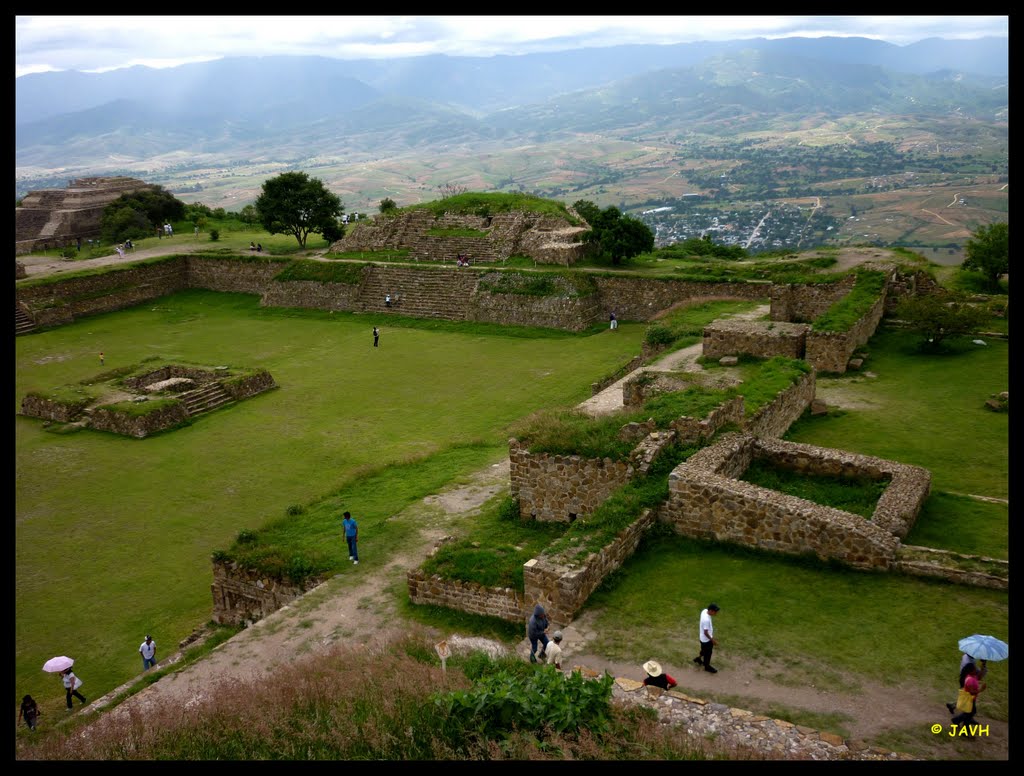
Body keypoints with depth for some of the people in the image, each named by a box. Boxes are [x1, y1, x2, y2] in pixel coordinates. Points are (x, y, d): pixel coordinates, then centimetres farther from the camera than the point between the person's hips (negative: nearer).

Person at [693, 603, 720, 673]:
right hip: (706, 639, -8)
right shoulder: (706, 620, -39)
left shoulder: (704, 611, -12)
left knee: (705, 650, 31)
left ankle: (698, 658, 53)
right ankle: (707, 666, 38)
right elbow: (705, 632, -27)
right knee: (708, 653, 16)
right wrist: (712, 640, -14)